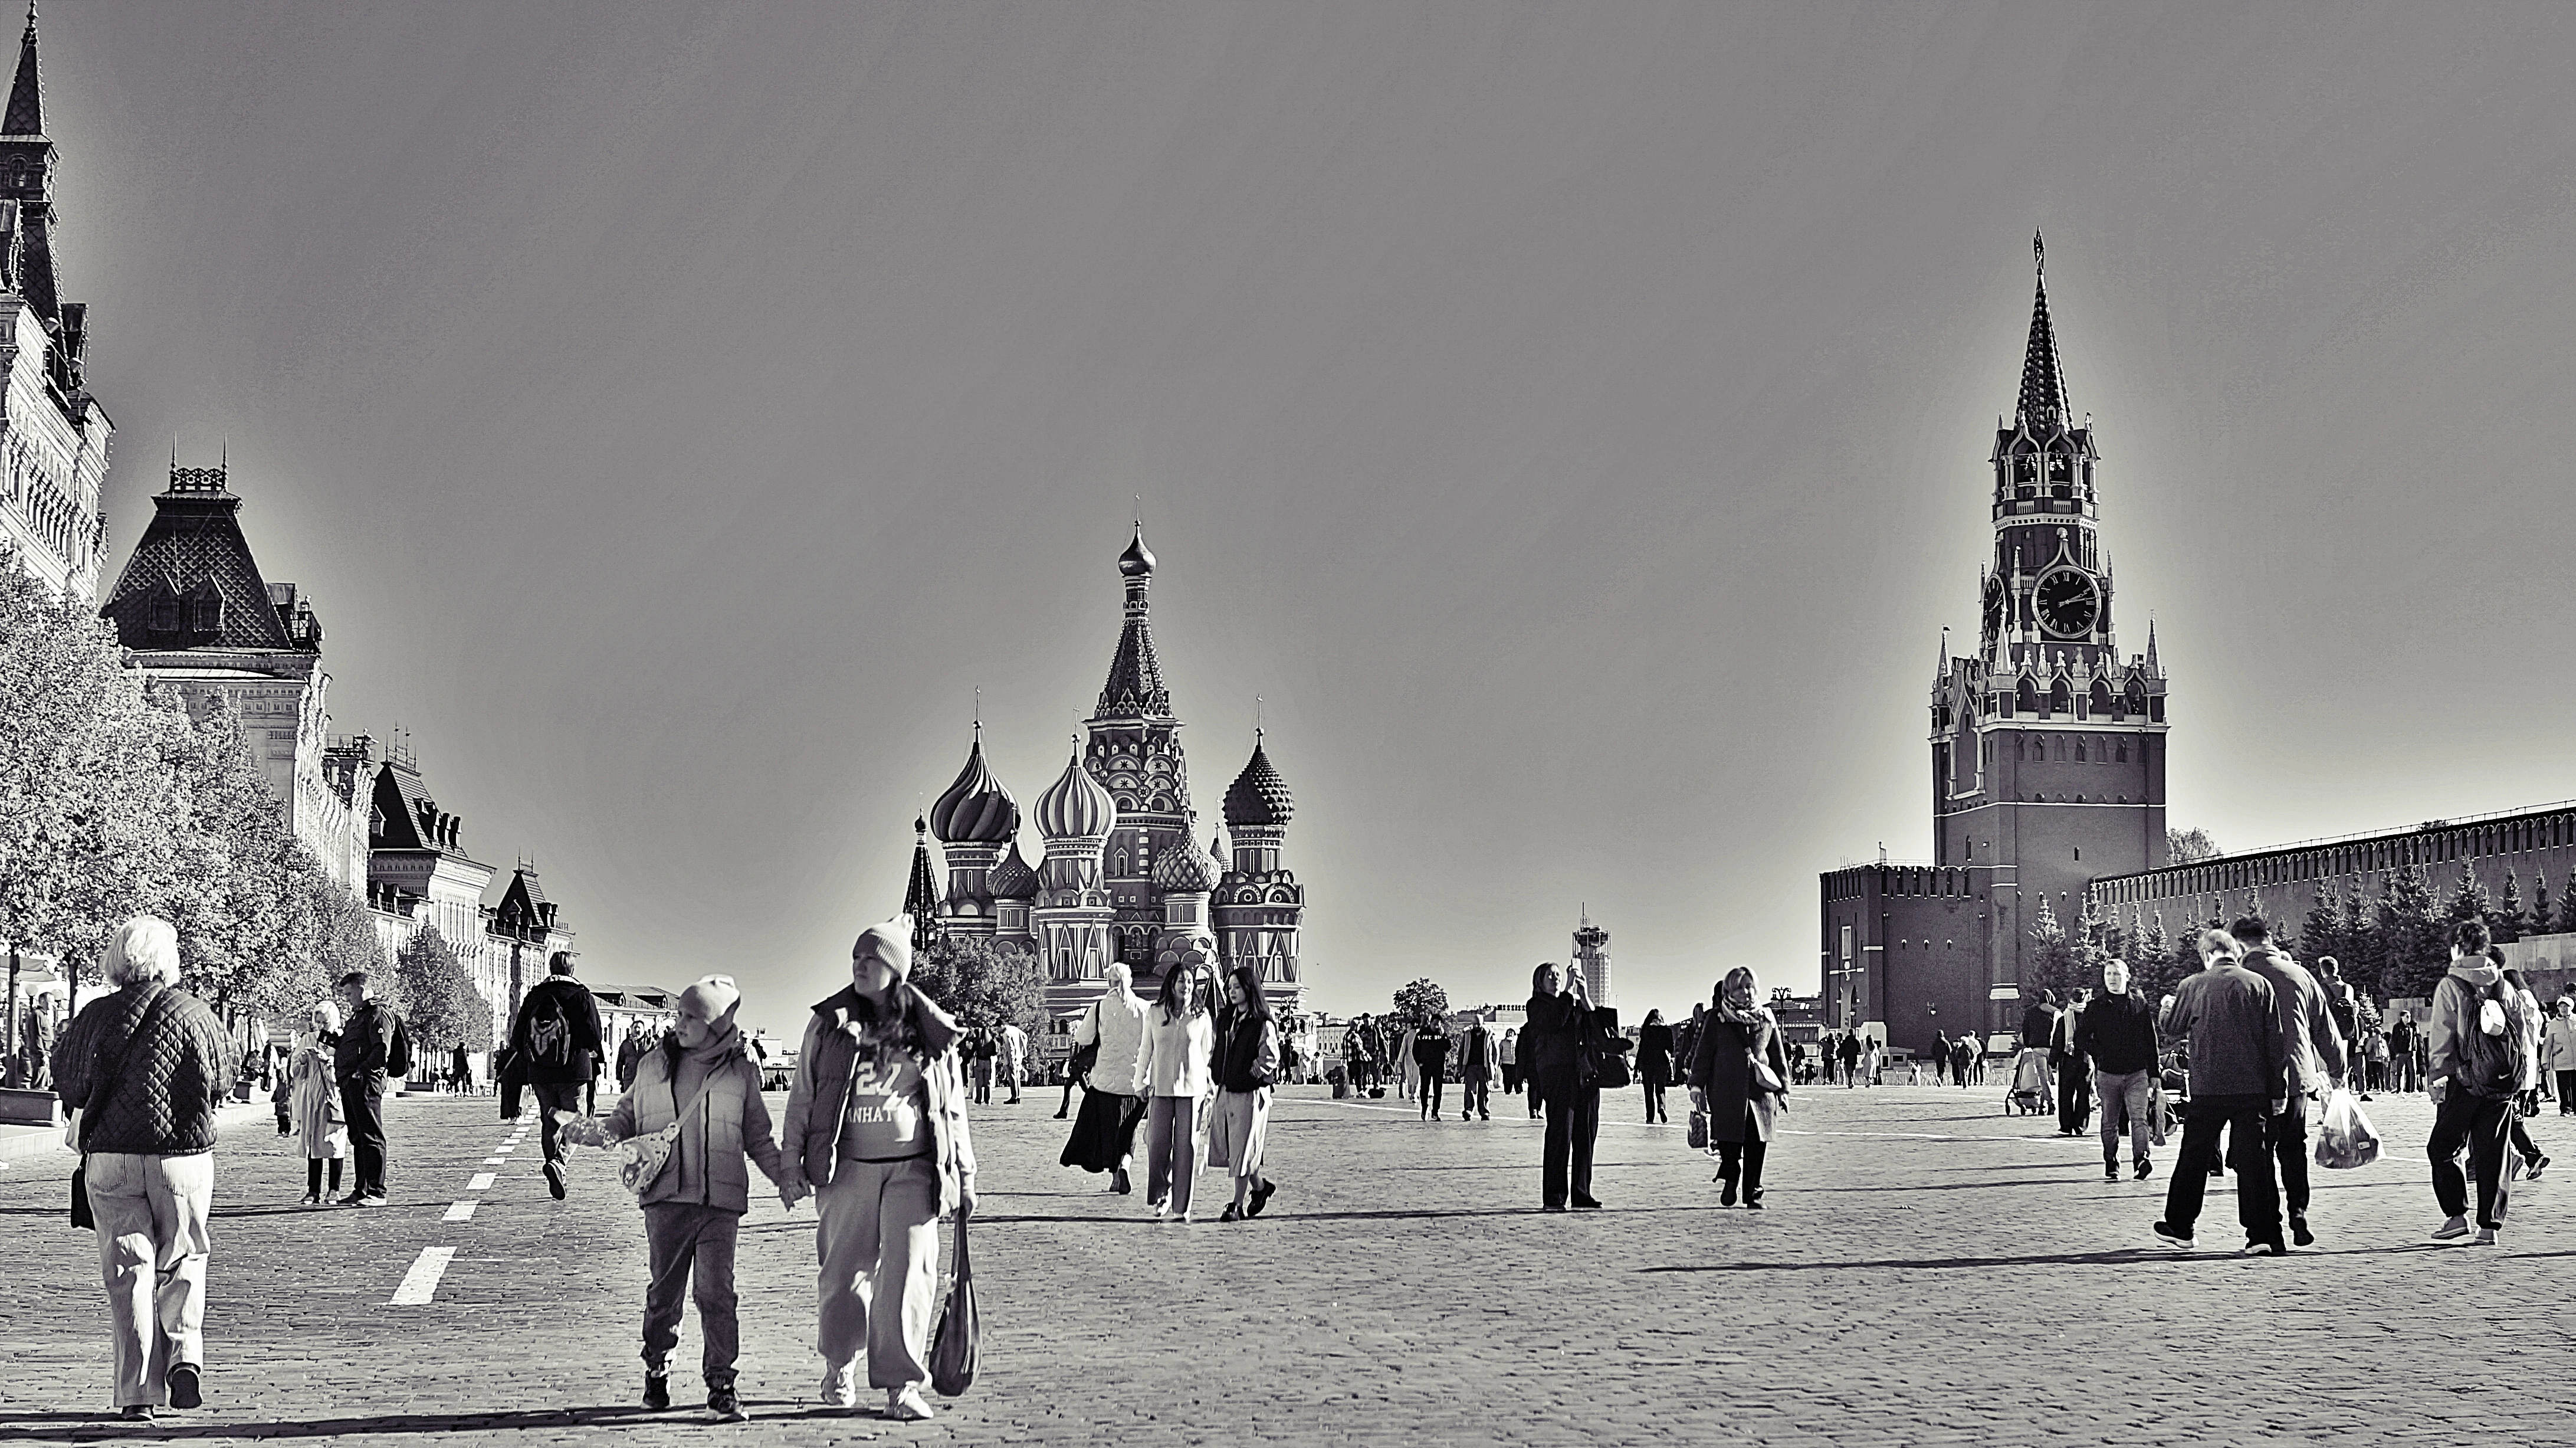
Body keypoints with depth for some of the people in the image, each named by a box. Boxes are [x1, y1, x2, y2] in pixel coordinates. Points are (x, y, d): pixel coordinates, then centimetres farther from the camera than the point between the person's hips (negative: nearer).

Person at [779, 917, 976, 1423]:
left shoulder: (930, 1031, 5)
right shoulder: (829, 1024, 5)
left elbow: (954, 1109, 11)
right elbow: (801, 1096, 8)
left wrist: (965, 1176, 11)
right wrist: (789, 1163, 3)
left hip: (913, 1169, 0)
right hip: (847, 1167, 0)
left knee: (909, 1274, -7)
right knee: (844, 1272, 5)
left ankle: (903, 1386, 0)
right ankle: (839, 1367, 26)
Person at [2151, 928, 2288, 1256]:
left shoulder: (2193, 987, -3)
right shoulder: (2259, 984, 0)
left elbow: (2172, 1029, 10)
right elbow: (2275, 1041, 0)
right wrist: (2276, 1091, 4)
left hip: (2208, 1087, -1)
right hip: (2253, 1086, 1)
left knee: (2195, 1156, 12)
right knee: (2253, 1160, 3)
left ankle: (2180, 1228, 21)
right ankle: (2265, 1235, -1)